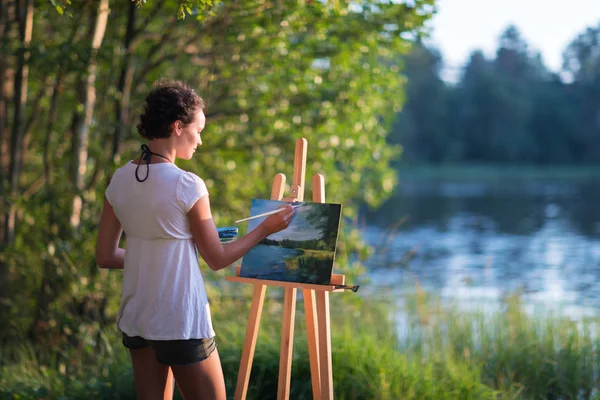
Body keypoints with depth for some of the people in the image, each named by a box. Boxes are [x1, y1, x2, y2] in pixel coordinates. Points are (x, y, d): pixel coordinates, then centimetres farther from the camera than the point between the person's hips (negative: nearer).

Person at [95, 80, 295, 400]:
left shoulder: (119, 181, 1)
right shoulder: (187, 186, -15)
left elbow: (105, 257, 6)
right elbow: (217, 259, -6)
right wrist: (265, 229, 5)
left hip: (135, 321, 6)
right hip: (181, 324, -6)